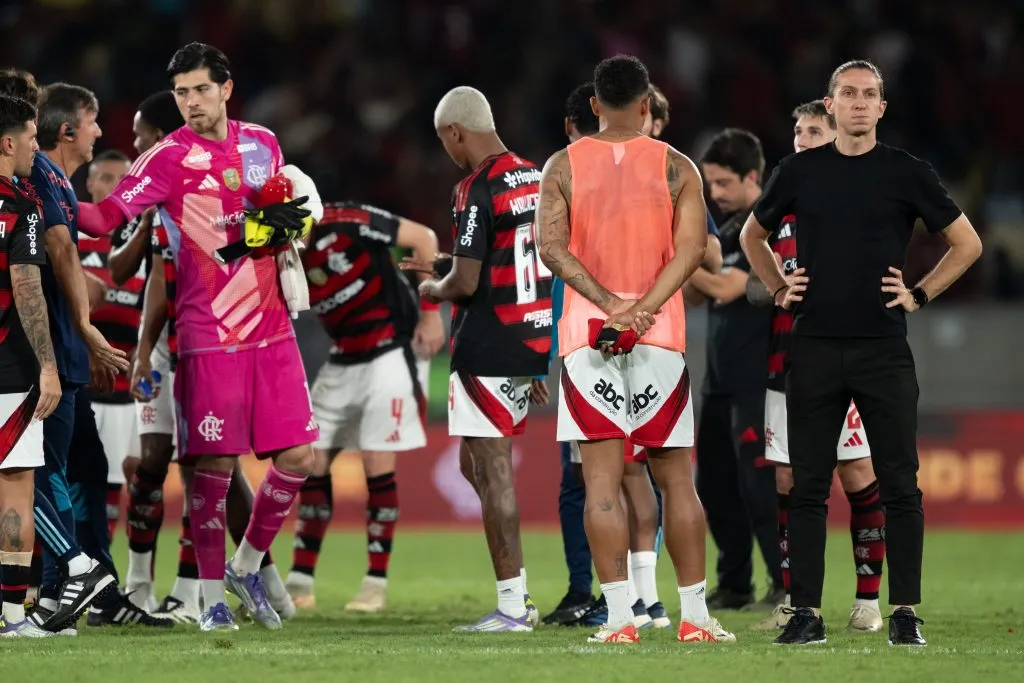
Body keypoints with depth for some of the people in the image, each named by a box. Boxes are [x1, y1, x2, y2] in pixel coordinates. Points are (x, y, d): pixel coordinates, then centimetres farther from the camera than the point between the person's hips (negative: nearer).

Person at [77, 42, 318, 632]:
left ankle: (248, 566, 21)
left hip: (273, 329, 5)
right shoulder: (170, 158, -5)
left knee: (298, 456, 2)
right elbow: (108, 216, -13)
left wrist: (286, 224, 1)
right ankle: (213, 596, 6)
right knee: (215, 465, -5)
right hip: (210, 335, -5)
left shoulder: (263, 144, 11)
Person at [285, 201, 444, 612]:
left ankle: (377, 582, 1)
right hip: (345, 360, 6)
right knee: (314, 463, 3)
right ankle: (300, 581, 9)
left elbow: (423, 238, -12)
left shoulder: (344, 224, -21)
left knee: (377, 463, -8)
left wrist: (431, 311, -12)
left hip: (392, 351, -6)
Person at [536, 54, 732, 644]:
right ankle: (695, 617, 8)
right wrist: (642, 308, -16)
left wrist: (608, 303, -12)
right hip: (660, 335, 0)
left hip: (587, 331, 0)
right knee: (676, 477, 8)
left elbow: (552, 245, -7)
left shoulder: (564, 166, 4)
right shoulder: (675, 167, 3)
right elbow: (691, 247, -10)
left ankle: (619, 617, -9)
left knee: (602, 478, -2)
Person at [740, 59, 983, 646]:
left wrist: (920, 295, 1)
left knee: (899, 484, -2)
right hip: (815, 349, 2)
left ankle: (905, 613, 2)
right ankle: (807, 614, 4)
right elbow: (753, 235, 23)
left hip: (884, 349, -2)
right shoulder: (800, 172, 7)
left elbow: (967, 244, 9)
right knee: (809, 486, 1)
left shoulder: (907, 173, 2)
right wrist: (779, 289, 11)